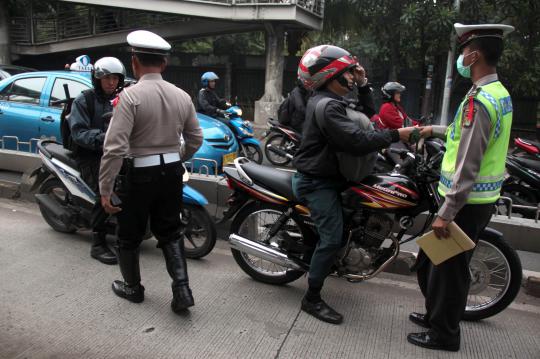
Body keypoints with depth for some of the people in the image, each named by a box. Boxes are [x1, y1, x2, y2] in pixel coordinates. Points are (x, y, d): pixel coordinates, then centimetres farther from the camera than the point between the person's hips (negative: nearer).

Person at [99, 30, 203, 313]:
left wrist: (105, 189, -16)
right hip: (171, 172, 5)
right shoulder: (181, 96, 1)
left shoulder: (131, 95, -16)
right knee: (170, 233, 18)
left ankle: (132, 288, 34)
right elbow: (195, 139, 10)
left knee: (129, 235, 17)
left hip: (139, 174, -5)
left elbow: (115, 147, -22)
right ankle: (182, 289, 9)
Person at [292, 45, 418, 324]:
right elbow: (357, 141, -31)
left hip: (322, 176, 11)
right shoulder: (328, 107, -21)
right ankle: (312, 299, 1)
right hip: (317, 182, -11)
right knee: (332, 238, -11)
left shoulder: (323, 100, 14)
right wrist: (396, 135, -23)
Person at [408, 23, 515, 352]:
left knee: (448, 266, 4)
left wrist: (446, 212, -23)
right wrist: (435, 130, 31)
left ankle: (444, 334, 21)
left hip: (467, 201, -10)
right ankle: (438, 315, 39)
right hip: (483, 198, 10)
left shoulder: (479, 100, -21)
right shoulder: (500, 94, 10)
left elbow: (467, 166, -25)